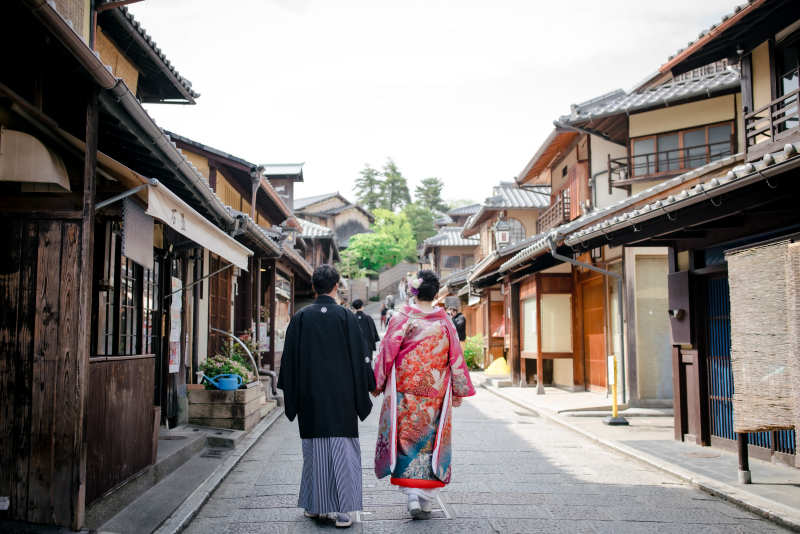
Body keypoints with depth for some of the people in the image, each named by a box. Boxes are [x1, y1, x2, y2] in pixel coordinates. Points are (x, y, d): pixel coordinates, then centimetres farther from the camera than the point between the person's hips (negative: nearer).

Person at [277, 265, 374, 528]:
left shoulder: (301, 317, -2)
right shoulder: (346, 317, -5)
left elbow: (289, 358, 2)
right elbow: (359, 357, -4)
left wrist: (291, 394, 11)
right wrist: (362, 395, 5)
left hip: (310, 395, 2)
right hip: (341, 397, -2)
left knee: (314, 448, 13)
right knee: (342, 448, 2)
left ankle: (314, 505, 22)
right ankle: (343, 509, 0)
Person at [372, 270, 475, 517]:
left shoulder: (402, 318, -7)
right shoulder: (444, 321, -1)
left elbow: (387, 351, -4)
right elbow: (456, 357, 3)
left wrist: (377, 383, 7)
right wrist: (458, 391, 13)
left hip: (404, 390, -1)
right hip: (435, 394, 2)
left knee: (406, 439, 7)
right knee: (431, 440, 11)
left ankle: (412, 496, -3)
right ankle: (427, 498, 17)